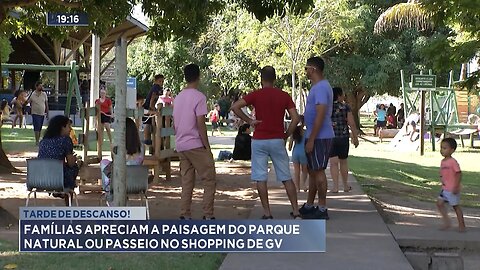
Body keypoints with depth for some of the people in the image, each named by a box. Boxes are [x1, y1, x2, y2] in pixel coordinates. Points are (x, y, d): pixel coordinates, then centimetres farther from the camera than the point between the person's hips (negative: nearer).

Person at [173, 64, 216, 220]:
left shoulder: (178, 97, 12)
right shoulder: (199, 97, -11)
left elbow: (174, 123, 15)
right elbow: (200, 124, -15)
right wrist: (207, 146, -11)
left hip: (181, 145, 7)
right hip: (196, 145, -7)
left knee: (187, 182, 10)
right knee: (209, 181, 0)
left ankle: (185, 215, 6)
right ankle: (208, 215, -4)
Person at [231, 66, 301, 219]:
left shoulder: (256, 95, -3)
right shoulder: (284, 96, 2)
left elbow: (235, 107, -13)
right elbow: (296, 118, -5)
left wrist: (248, 121, -5)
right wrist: (286, 135, 5)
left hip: (259, 141, -2)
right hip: (277, 141, 2)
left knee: (261, 178, 4)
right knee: (286, 177, 9)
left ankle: (267, 213, 3)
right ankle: (296, 212, 7)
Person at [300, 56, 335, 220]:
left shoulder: (321, 88, -18)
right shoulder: (319, 86, 15)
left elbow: (320, 115, -24)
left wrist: (311, 139, -23)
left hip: (319, 137, -10)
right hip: (316, 137, 10)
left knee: (318, 171, -5)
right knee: (313, 171, 16)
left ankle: (322, 209, 1)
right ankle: (309, 206, 24)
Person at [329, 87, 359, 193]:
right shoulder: (345, 107, -4)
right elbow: (352, 124, -6)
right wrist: (355, 137, 2)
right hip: (343, 137, 0)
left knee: (333, 162, 0)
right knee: (343, 162, 13)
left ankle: (335, 186, -8)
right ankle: (345, 186, 23)